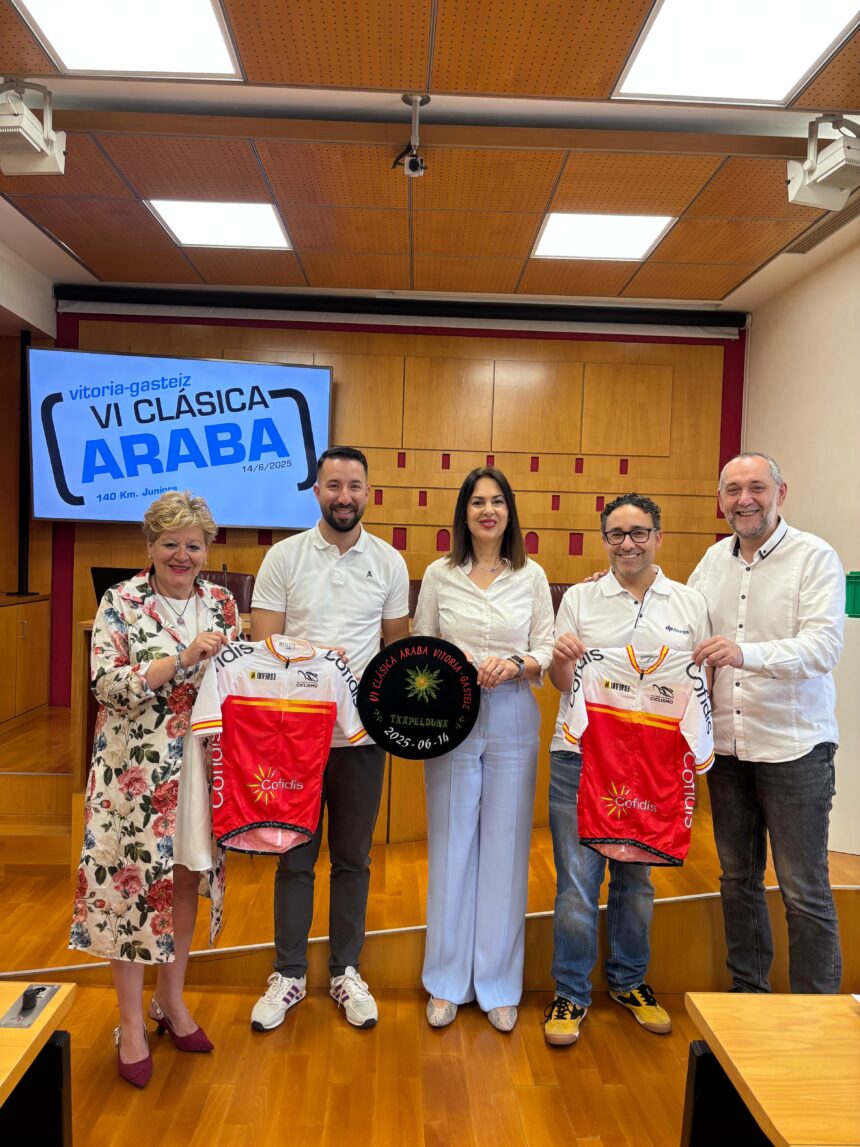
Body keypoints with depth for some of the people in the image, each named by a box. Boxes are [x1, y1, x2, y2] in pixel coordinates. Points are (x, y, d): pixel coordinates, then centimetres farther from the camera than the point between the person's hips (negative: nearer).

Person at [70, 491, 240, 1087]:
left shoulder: (222, 602, 4)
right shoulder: (122, 601, -7)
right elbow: (107, 685, -17)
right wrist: (183, 659, -25)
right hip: (137, 767, -3)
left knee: (187, 877, 14)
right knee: (132, 881, 5)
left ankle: (171, 999, 36)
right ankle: (131, 1022, 25)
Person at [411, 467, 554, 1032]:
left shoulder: (532, 576, 5)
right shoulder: (439, 574, 4)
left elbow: (547, 651, 4)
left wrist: (513, 664, -16)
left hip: (513, 722, 1)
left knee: (505, 847, 7)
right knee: (451, 845, 7)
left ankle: (499, 984, 24)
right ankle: (448, 982, 24)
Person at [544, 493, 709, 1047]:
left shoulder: (690, 603, 6)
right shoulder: (579, 598, 3)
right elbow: (562, 683, 4)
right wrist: (562, 658, -19)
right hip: (581, 756, -1)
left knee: (637, 877, 16)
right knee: (577, 879, 3)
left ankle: (630, 981, 37)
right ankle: (571, 993, 22)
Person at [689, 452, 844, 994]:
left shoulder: (816, 557, -9)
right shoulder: (714, 559, 8)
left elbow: (823, 645, -20)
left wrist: (746, 653, -36)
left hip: (794, 746, -5)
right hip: (728, 744, 5)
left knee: (805, 890, 4)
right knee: (738, 877, 17)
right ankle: (748, 991, 35)